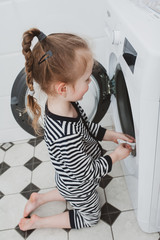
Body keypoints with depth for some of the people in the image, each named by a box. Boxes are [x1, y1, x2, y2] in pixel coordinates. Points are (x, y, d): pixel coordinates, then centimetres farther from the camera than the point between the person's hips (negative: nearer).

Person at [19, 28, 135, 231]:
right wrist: (115, 156, -18)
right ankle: (38, 222, 23)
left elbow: (87, 126, 0)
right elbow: (88, 172, -31)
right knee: (90, 216, 24)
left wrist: (112, 135, -4)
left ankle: (39, 198, 38)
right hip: (80, 187, -7)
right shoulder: (65, 137, -46)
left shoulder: (66, 103, -19)